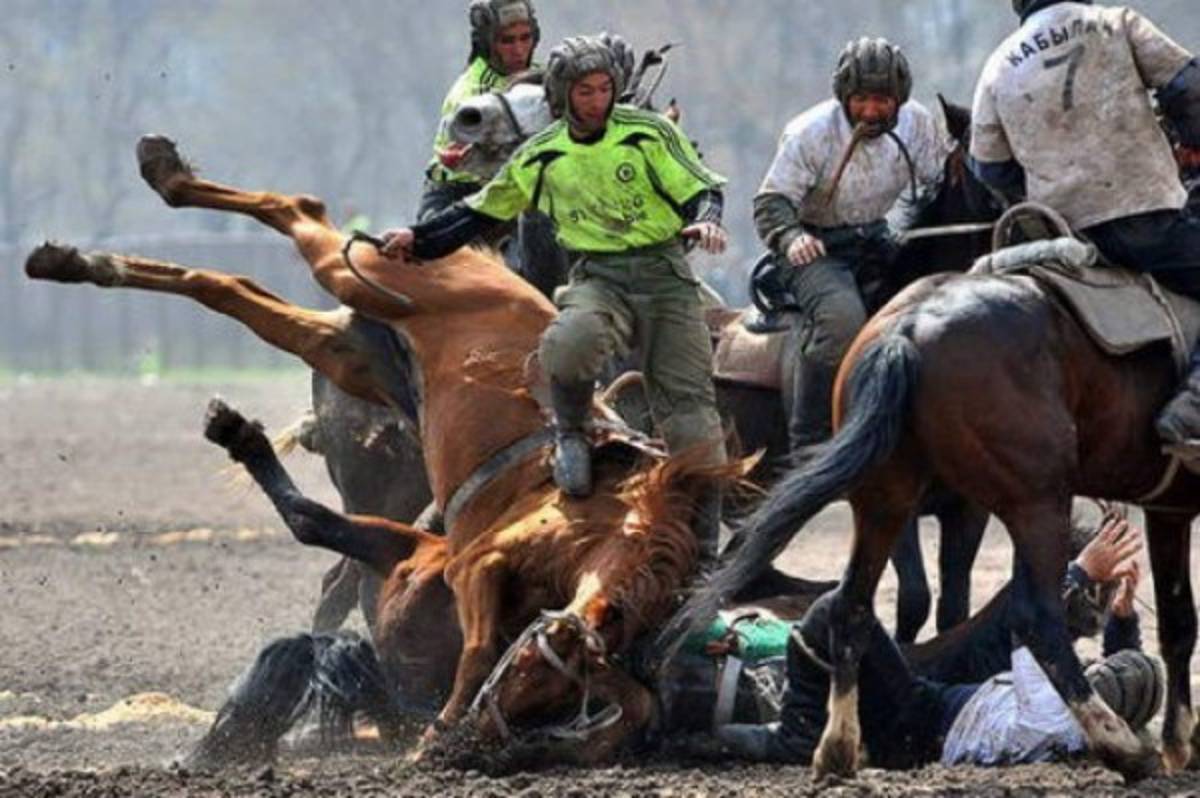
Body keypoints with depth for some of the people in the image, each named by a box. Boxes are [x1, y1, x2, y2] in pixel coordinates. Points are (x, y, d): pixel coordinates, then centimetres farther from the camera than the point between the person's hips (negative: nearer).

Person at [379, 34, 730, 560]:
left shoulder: (651, 133, 3)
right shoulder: (541, 157, 10)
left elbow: (700, 189, 3)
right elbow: (484, 210, 20)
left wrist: (705, 219, -20)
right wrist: (419, 240, 15)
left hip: (663, 275, -1)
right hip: (597, 277, 1)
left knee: (690, 414, -8)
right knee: (568, 344, -36)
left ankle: (703, 549, 0)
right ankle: (571, 433, -4)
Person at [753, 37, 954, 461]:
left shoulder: (916, 125, -6)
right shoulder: (810, 133, -18)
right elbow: (771, 203, -18)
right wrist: (791, 238, -40)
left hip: (875, 240, 5)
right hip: (815, 247, -5)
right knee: (842, 316, -32)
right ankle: (808, 443, -25)